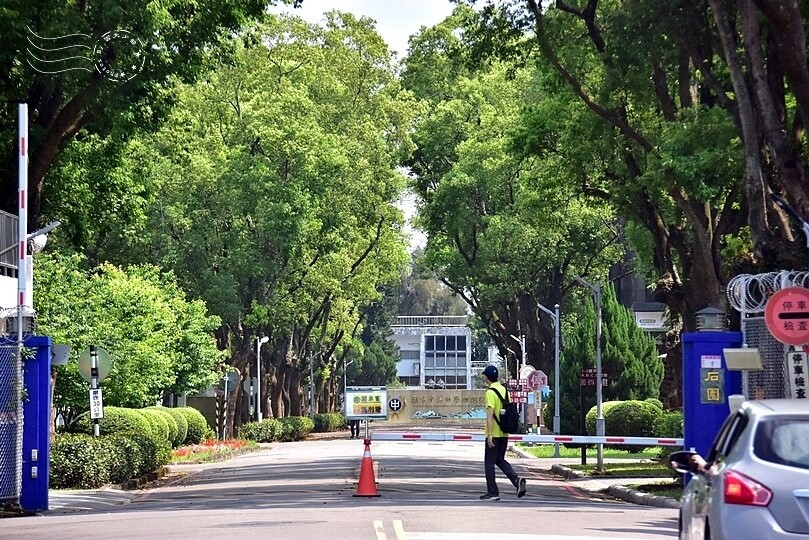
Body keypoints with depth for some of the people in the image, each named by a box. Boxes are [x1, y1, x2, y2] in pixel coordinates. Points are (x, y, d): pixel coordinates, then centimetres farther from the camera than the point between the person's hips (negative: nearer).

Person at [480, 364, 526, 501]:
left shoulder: (490, 392, -14)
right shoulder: (504, 390, 9)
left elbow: (490, 414, -20)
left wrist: (489, 434, -20)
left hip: (494, 433, -7)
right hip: (504, 433, 7)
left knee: (489, 463, 3)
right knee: (500, 460, 18)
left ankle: (492, 493, 4)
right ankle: (516, 479, -3)